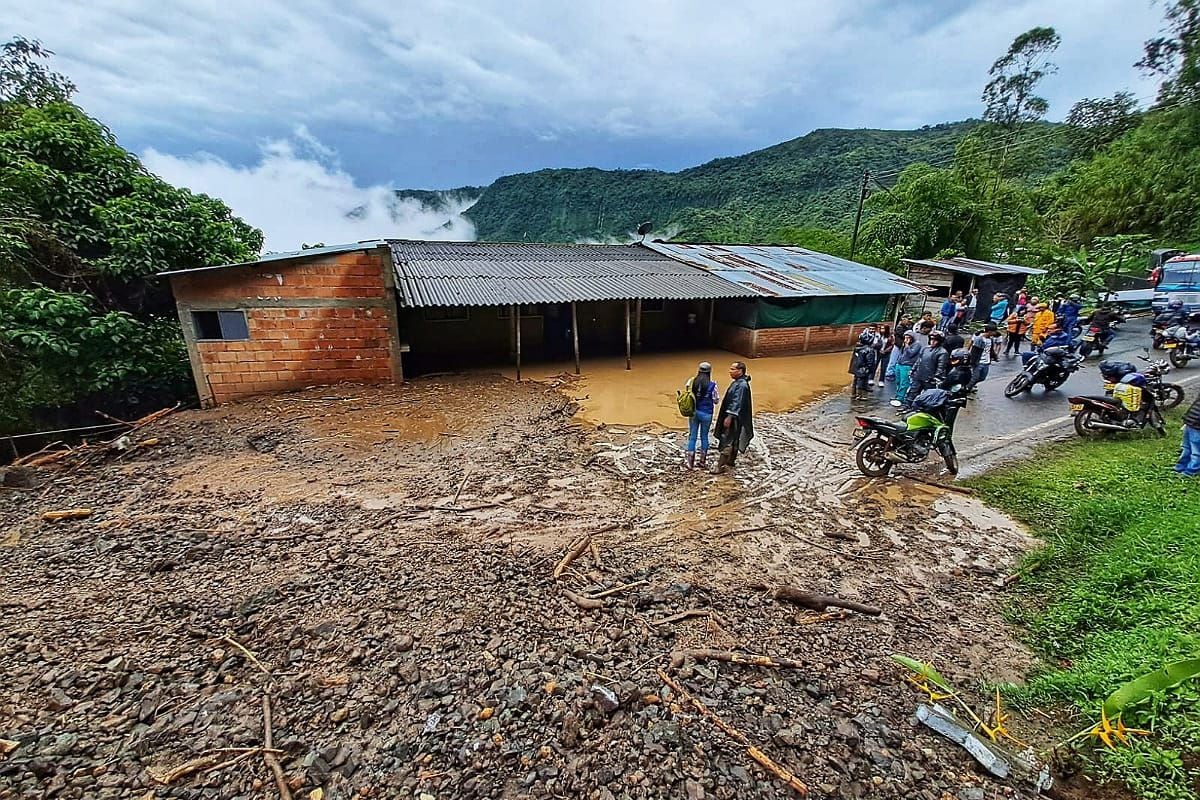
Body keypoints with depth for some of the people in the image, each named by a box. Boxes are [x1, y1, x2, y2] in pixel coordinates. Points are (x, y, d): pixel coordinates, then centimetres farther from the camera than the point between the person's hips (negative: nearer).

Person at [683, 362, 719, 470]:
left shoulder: (692, 382, -6)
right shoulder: (712, 385, -11)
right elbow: (716, 401, -4)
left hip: (693, 412, 2)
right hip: (706, 413, -2)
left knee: (692, 436, 8)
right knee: (704, 436, 13)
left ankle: (690, 462, 10)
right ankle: (703, 461, 23)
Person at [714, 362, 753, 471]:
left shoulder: (742, 385, -20)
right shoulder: (737, 382, 12)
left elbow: (737, 403, -25)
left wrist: (729, 417, -27)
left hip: (734, 418, -10)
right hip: (733, 417, 10)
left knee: (727, 440, -9)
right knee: (733, 440, 18)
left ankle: (721, 465, -7)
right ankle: (731, 461, 30)